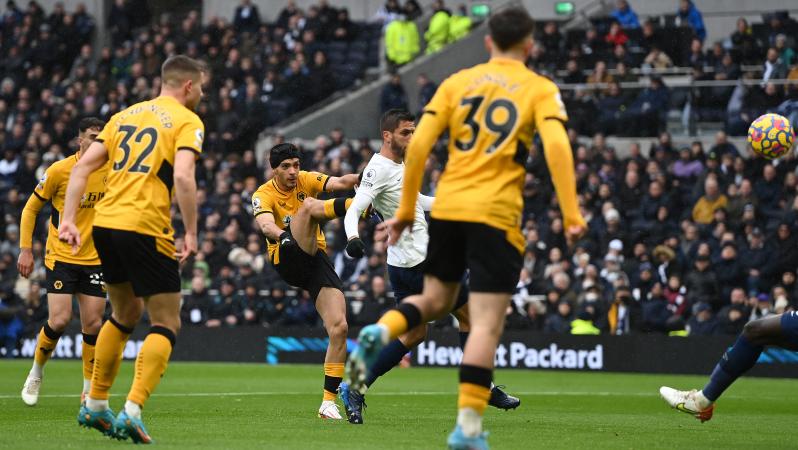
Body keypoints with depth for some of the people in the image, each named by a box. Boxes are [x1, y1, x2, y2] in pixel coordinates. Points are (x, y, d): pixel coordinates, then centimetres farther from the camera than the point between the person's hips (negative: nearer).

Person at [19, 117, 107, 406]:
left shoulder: (110, 171, 1)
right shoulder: (59, 171, -9)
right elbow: (31, 208, 1)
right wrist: (25, 249, -6)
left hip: (94, 260, 3)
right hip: (61, 258, -3)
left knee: (93, 324, -3)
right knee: (59, 320, -13)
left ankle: (89, 389, 10)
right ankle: (36, 372, 14)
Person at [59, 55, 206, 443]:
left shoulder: (125, 115, 19)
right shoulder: (187, 121, 0)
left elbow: (83, 166, 10)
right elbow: (183, 177, -16)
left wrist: (68, 219, 7)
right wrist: (191, 233, -12)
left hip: (105, 223, 7)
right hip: (146, 228, -7)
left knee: (126, 314, 25)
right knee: (166, 325, 2)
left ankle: (95, 406, 28)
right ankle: (132, 412, -15)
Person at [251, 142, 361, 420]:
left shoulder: (306, 180, 8)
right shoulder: (264, 195, -2)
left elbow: (338, 183, -10)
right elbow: (265, 224, -24)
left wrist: (362, 177, -32)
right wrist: (281, 234, -47)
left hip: (317, 259, 3)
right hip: (288, 261, -3)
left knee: (339, 327, -10)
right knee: (308, 206, -24)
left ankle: (328, 401, -5)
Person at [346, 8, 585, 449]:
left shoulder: (456, 82, 11)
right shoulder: (540, 89, 3)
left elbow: (418, 144, 3)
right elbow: (557, 147, -13)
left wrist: (405, 209, 8)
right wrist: (572, 215, -13)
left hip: (447, 209, 4)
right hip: (496, 215, -4)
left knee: (435, 300, 23)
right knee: (486, 325, -2)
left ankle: (380, 332, -6)